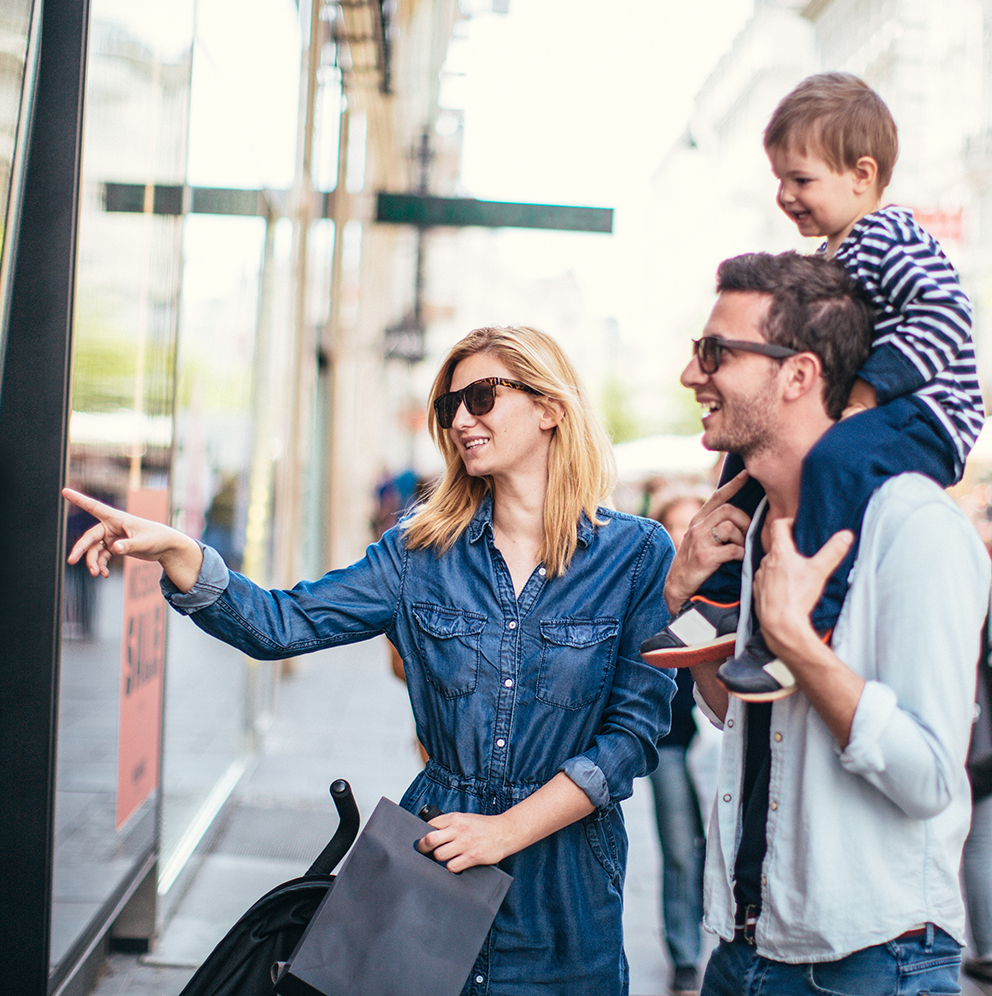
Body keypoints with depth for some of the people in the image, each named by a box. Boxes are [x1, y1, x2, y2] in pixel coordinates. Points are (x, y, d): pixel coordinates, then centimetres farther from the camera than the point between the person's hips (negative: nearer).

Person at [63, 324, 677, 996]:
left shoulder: (638, 554, -6)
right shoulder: (422, 550, 2)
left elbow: (637, 727, -9)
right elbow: (285, 625, -5)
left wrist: (508, 829, -15)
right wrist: (174, 552, -21)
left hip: (565, 883, -2)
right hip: (434, 848, 2)